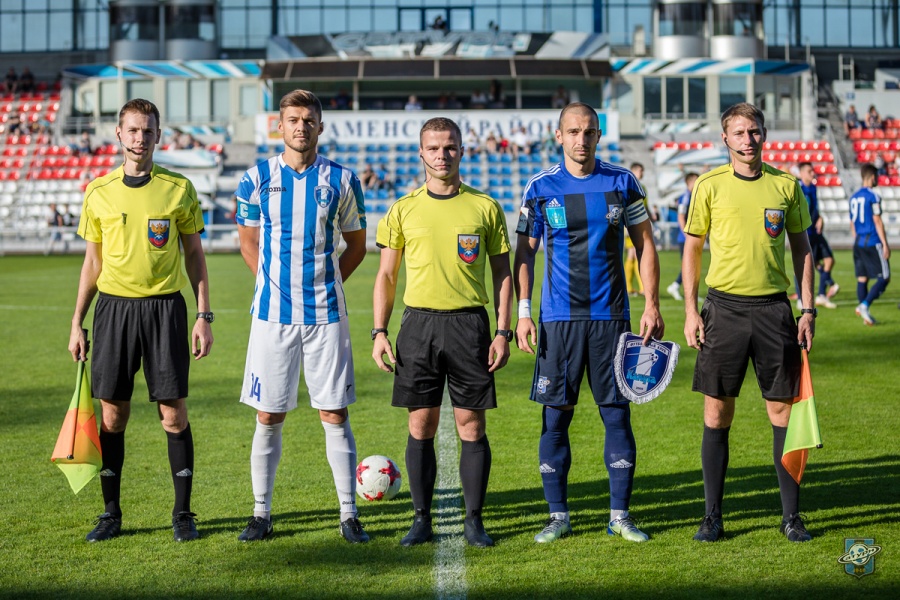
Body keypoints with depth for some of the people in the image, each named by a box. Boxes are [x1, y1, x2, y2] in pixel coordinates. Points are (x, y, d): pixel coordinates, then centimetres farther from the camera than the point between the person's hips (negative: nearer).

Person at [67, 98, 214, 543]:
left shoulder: (179, 188, 2)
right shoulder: (98, 192, 6)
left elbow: (194, 255, 6)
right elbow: (93, 261, 12)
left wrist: (204, 315, -1)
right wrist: (77, 323, 9)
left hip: (164, 306, -1)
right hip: (113, 306, 2)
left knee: (174, 415, -1)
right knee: (112, 414, 4)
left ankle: (182, 513, 11)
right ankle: (111, 513, 16)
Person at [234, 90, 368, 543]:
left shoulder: (341, 180, 3)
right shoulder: (257, 179, 3)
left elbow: (356, 245, 13)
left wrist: (325, 284, 5)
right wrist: (275, 284, 9)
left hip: (325, 315, 0)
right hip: (273, 315, 0)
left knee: (335, 414, 1)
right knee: (268, 416, 4)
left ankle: (349, 514, 9)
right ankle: (261, 513, 15)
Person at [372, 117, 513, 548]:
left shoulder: (485, 208, 5)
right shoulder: (403, 210, 7)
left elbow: (502, 272, 8)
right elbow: (386, 275, 10)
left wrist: (503, 331, 0)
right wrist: (379, 332, 1)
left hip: (469, 323, -1)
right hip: (418, 323, 1)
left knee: (471, 425, 1)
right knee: (421, 426, 3)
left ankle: (474, 520, 11)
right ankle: (422, 518, 13)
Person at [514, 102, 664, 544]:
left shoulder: (622, 183, 4)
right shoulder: (541, 187, 3)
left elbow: (645, 244, 9)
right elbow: (525, 253, 7)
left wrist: (652, 305, 2)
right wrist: (523, 312, -1)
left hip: (611, 316, 1)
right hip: (558, 318, 0)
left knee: (617, 413, 2)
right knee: (555, 416, 1)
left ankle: (620, 514, 13)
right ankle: (558, 515, 12)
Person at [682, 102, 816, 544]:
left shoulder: (786, 185, 6)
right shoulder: (710, 185, 2)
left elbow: (801, 249, 12)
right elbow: (692, 247, 6)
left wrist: (808, 309, 4)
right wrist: (690, 312, -2)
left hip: (773, 307, 1)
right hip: (724, 305, -1)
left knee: (783, 409, 3)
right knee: (717, 413, 2)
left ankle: (791, 515, 13)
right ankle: (713, 516, 11)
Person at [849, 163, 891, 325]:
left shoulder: (854, 197, 12)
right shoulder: (873, 196, -10)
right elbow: (877, 221, -12)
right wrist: (885, 244, -9)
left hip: (858, 243, 8)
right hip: (872, 242, -8)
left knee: (862, 278, 8)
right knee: (884, 278, -3)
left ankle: (865, 315, 7)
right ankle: (864, 305, -18)